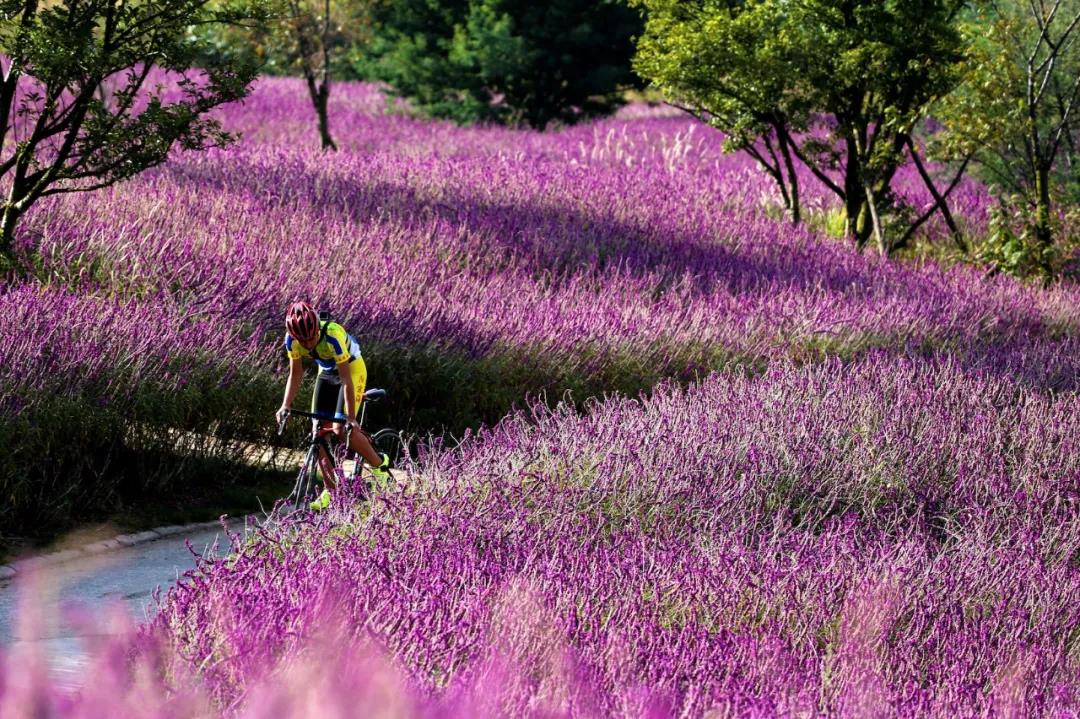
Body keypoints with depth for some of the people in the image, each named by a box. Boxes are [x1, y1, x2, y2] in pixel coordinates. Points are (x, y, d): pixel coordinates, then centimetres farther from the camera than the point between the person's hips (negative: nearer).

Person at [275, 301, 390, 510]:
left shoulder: (332, 336, -38)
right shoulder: (292, 340, -23)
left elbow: (346, 380, -35)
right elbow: (295, 375, -11)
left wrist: (351, 418, -37)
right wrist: (285, 406, -23)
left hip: (353, 369, -6)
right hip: (327, 373, 6)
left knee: (342, 429, -18)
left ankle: (379, 464, 6)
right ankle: (329, 490, 4)